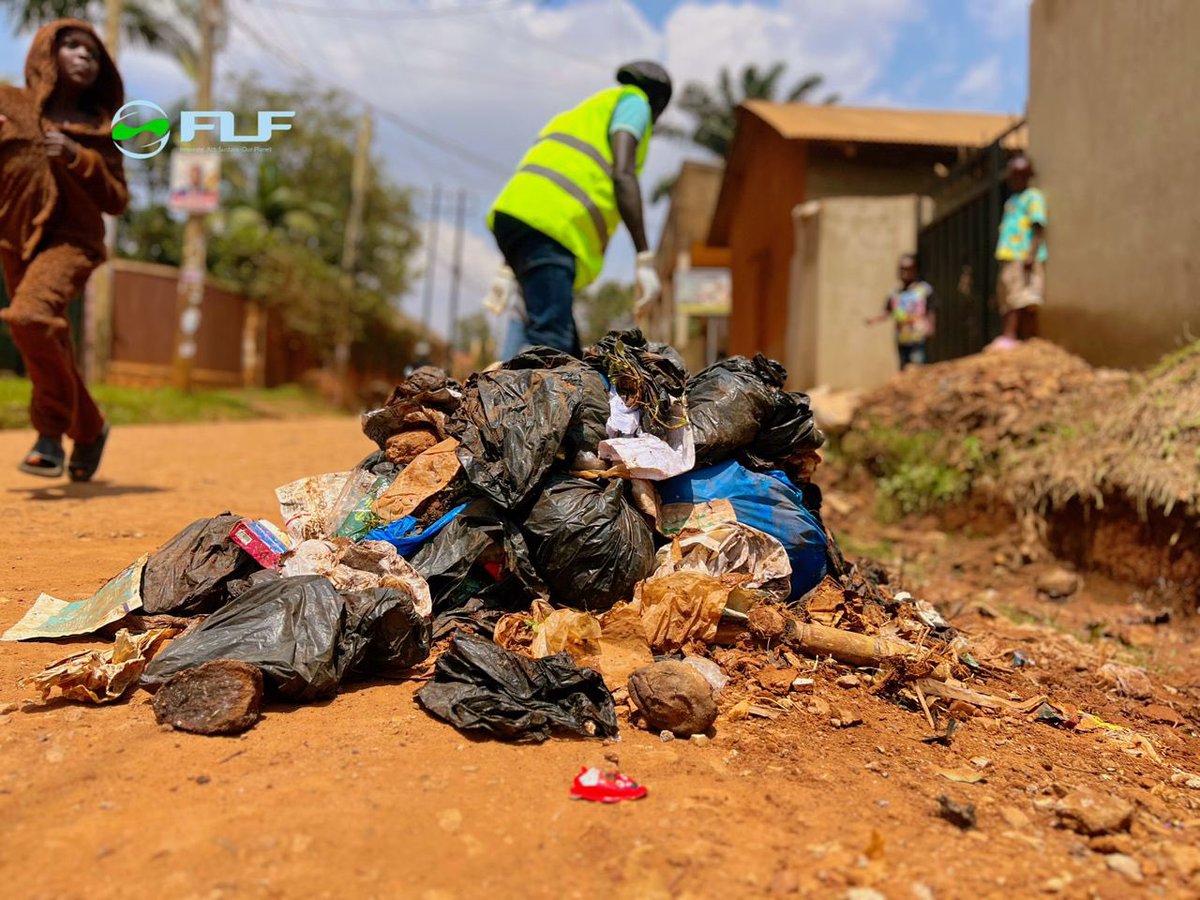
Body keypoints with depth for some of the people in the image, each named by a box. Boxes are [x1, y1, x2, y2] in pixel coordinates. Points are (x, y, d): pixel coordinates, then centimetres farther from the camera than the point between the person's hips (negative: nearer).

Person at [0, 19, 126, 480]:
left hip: (71, 238, -3)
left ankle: (52, 429, -14)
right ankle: (89, 429, 33)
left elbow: (116, 201, 0)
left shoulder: (99, 128, 3)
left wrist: (79, 158, -15)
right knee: (51, 349, 11)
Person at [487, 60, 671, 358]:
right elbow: (623, 176, -7)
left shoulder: (587, 113, 36)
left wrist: (509, 269, 25)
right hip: (549, 224, -8)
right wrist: (645, 259, -12)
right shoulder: (633, 100, 13)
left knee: (566, 353, 6)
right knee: (548, 343, -18)